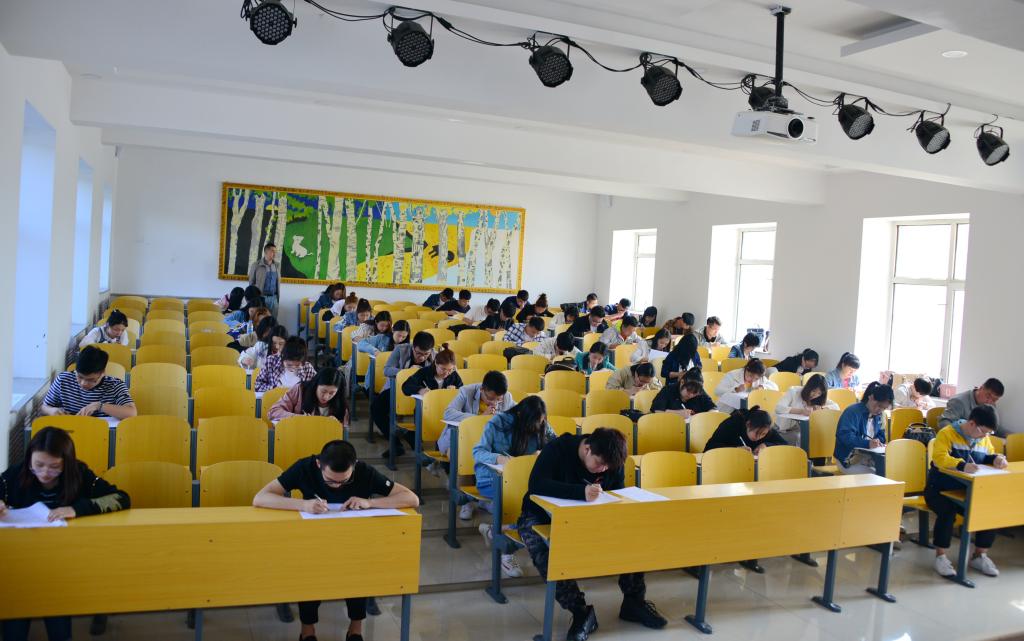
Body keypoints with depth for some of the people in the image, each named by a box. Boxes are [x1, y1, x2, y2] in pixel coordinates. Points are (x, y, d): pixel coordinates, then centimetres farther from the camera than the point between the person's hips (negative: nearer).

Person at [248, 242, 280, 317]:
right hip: (260, 297, -3)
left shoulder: (277, 265, 8)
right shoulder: (256, 265, -3)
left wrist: (278, 296, 9)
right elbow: (251, 282, 2)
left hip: (273, 298, 4)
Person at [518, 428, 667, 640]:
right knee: (542, 545, -37)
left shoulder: (611, 460, -8)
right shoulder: (557, 449, -25)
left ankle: (634, 600, -4)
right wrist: (581, 492, -51)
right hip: (544, 516, -4)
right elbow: (536, 485, -38)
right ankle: (580, 611, -28)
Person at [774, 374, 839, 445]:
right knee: (798, 438, -33)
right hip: (785, 431, -5)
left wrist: (821, 408, -16)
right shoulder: (793, 391, -11)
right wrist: (801, 411, -33)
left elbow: (836, 407, 2)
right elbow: (778, 408, -24)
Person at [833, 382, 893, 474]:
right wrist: (867, 443, -40)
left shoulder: (877, 415, 10)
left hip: (868, 457, 8)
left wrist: (878, 442, -7)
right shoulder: (852, 412, -17)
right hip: (849, 460, -8)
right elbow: (845, 437, -28)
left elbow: (880, 436, 18)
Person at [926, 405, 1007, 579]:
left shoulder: (984, 438, 8)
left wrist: (997, 458, 0)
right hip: (939, 489, -6)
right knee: (948, 511, -34)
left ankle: (980, 555, 4)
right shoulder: (947, 434, -14)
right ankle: (940, 556, -16)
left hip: (967, 491, 6)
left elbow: (988, 456, 24)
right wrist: (962, 465, -44)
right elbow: (939, 457, -28)